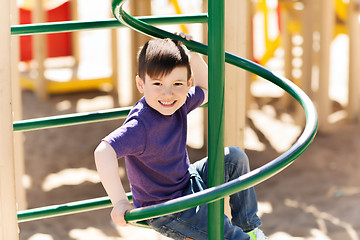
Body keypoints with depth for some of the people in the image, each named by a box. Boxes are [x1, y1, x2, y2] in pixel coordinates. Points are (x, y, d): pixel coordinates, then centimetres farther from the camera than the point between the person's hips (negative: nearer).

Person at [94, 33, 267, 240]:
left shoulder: (178, 103, -7)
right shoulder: (141, 125, -33)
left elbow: (205, 90, 15)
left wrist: (194, 57, -2)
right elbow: (104, 152, -45)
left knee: (235, 157, 5)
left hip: (188, 182, 9)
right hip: (163, 212, -9)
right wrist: (120, 202, -49)